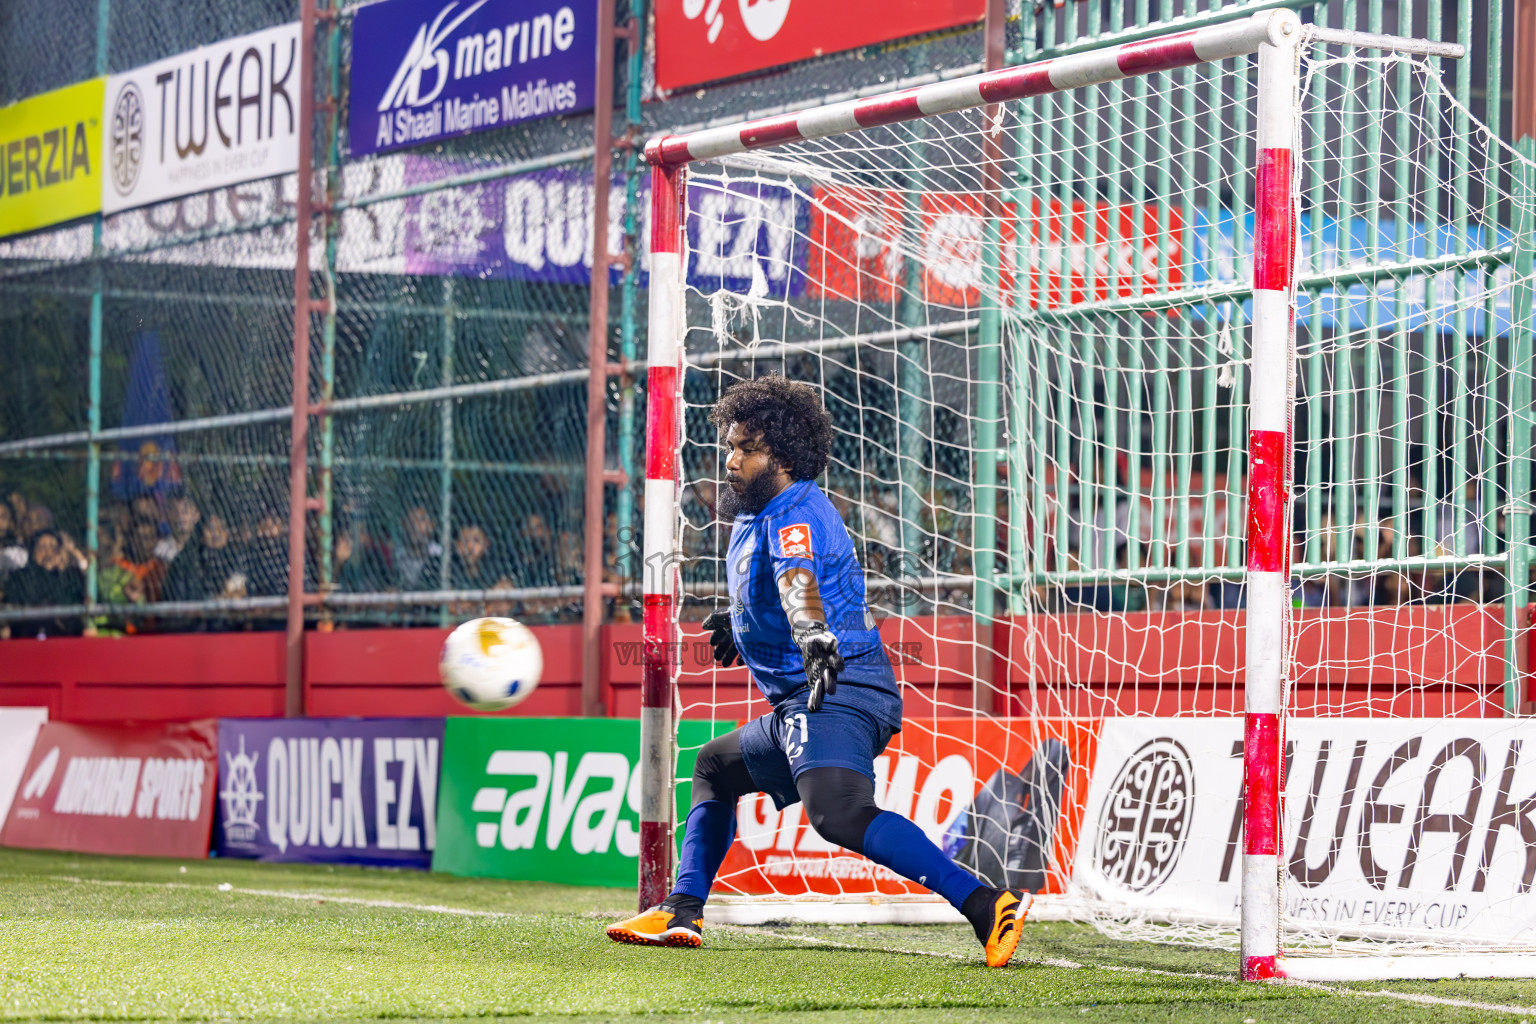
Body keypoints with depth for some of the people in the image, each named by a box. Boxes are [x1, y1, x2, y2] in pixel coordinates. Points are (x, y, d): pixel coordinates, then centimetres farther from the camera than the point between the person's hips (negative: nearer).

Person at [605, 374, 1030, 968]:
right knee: (717, 766, 30)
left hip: (839, 690, -11)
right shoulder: (755, 516, 18)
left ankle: (988, 908, -46)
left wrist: (812, 636, -54)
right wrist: (740, 623, 51)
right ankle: (683, 914, 35)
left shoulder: (796, 513, -14)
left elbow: (799, 581, -37)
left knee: (837, 813, -35)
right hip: (802, 700, 11)